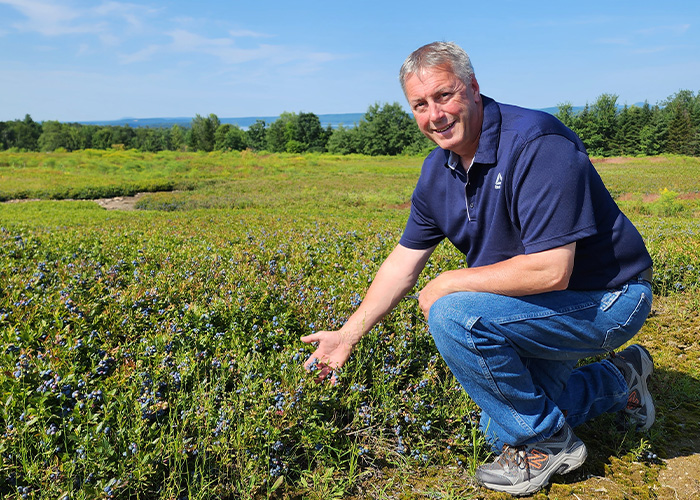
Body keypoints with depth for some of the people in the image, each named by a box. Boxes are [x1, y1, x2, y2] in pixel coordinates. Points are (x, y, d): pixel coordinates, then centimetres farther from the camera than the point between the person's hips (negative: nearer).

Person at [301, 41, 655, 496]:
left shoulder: (535, 143, -28)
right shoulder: (438, 172, -3)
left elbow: (551, 271, -34)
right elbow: (404, 261, 4)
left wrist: (448, 284, -22)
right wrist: (348, 334, 1)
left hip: (607, 299, -8)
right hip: (534, 303, 8)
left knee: (454, 316, -29)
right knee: (503, 430, 16)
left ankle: (545, 441, -6)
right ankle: (617, 382, 31)